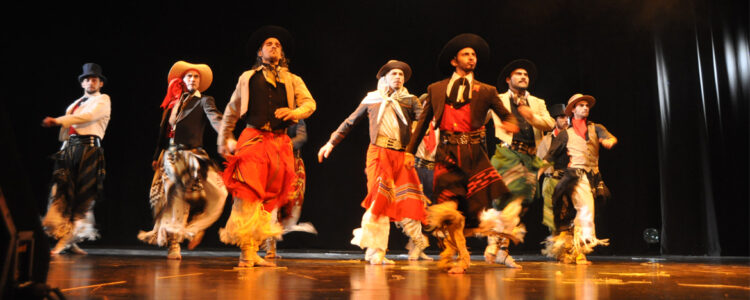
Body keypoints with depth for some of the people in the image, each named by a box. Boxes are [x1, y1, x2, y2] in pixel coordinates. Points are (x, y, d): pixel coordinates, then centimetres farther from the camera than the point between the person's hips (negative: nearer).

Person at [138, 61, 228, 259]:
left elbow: (214, 118, -16)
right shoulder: (173, 103, 17)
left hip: (191, 155, -3)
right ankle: (172, 244, 7)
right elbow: (163, 130, 21)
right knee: (173, 198, 1)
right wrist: (157, 157, 22)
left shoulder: (204, 101, 4)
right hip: (170, 156, 3)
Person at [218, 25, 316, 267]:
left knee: (270, 197, 0)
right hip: (252, 139, -2)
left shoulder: (293, 80, 20)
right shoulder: (247, 78, 18)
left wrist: (294, 112, -13)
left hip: (279, 142, 2)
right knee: (247, 193, -14)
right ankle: (246, 252, -10)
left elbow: (310, 104, 7)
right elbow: (231, 111, 22)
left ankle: (255, 251, 6)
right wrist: (224, 140, 20)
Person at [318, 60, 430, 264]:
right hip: (378, 153, -1)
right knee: (380, 198, -8)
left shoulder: (410, 100, 14)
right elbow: (350, 122, 21)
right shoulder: (372, 99, 15)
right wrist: (331, 142, 18)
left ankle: (417, 242, 23)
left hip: (402, 156, 1)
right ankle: (376, 251, -2)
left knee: (407, 200, -1)